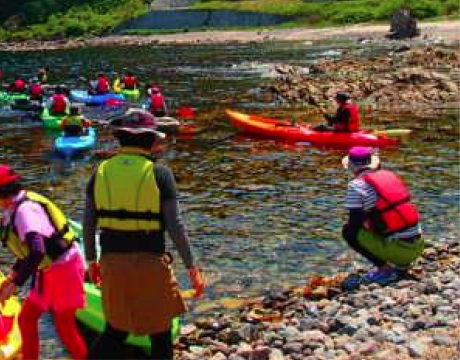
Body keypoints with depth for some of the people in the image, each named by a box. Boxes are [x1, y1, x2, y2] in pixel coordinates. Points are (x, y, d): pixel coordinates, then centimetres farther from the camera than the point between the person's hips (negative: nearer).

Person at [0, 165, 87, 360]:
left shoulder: (24, 210, -24)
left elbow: (36, 252, -34)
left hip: (64, 270, -10)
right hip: (50, 271, 10)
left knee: (65, 327, -3)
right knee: (26, 318, 13)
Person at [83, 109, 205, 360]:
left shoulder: (102, 170, 3)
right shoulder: (159, 173, -9)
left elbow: (88, 222, 5)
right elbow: (174, 225, -11)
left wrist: (91, 260, 17)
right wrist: (192, 268, -4)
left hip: (112, 262, 4)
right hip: (149, 264, -4)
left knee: (116, 329, 22)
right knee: (160, 334, 13)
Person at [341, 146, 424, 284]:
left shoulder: (357, 185, -9)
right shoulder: (389, 175, 10)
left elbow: (355, 222, -8)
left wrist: (365, 222, 15)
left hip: (398, 250, -7)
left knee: (348, 231, 3)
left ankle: (384, 268, -3)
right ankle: (402, 265, 16)